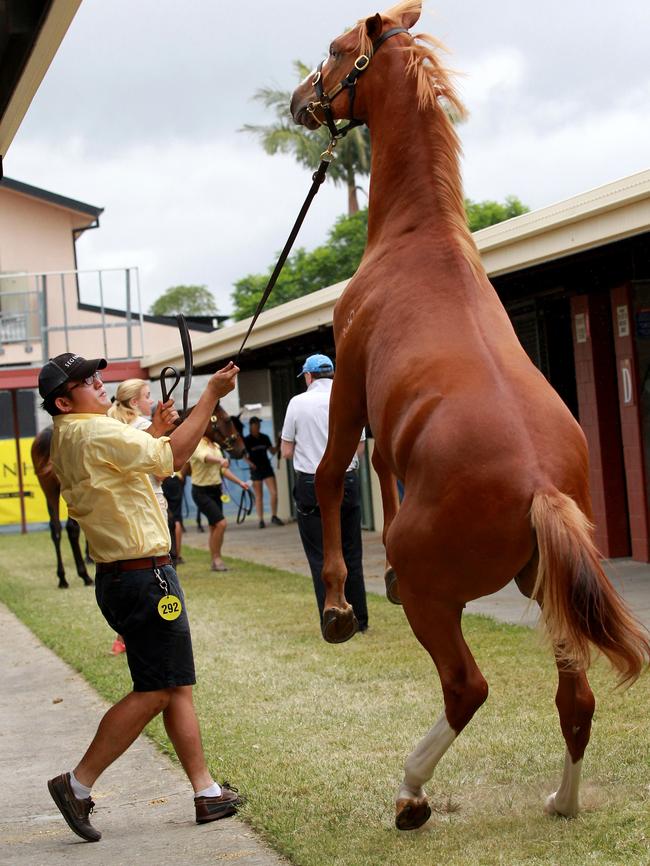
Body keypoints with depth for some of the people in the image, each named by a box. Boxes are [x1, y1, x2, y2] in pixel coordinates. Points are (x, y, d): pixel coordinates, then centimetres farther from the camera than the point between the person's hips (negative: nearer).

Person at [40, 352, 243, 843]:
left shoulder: (68, 440, 14)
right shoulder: (96, 433, -17)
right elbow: (172, 457, -19)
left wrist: (154, 432, 13)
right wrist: (211, 396, -13)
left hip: (118, 577, 10)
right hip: (143, 576, -10)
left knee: (178, 687, 11)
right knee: (154, 692, -4)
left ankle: (208, 792, 15)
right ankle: (78, 784, 2)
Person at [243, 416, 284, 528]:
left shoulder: (264, 438, 5)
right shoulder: (247, 440, -4)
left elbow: (272, 451, 11)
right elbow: (244, 455, 0)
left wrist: (278, 446, -7)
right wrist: (250, 462, -16)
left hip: (267, 467, 3)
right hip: (256, 470, -3)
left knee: (274, 493, -5)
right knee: (259, 496, 2)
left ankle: (274, 516, 8)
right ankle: (260, 520, 8)